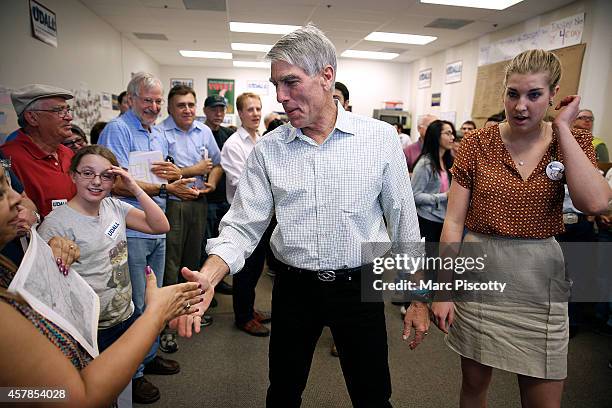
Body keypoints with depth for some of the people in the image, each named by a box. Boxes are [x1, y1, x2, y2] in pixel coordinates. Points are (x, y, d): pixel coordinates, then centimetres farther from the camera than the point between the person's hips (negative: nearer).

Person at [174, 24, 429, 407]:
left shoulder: (381, 137, -7)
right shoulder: (268, 148, -3)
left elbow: (403, 221, -1)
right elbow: (243, 225, -4)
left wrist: (418, 297, 3)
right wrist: (208, 277, -21)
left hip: (359, 287, -1)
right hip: (293, 288, 2)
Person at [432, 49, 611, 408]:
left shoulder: (573, 143, 2)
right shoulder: (477, 144, -4)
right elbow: (454, 221, -5)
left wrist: (562, 128, -12)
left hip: (540, 281, 1)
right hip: (479, 274, -1)